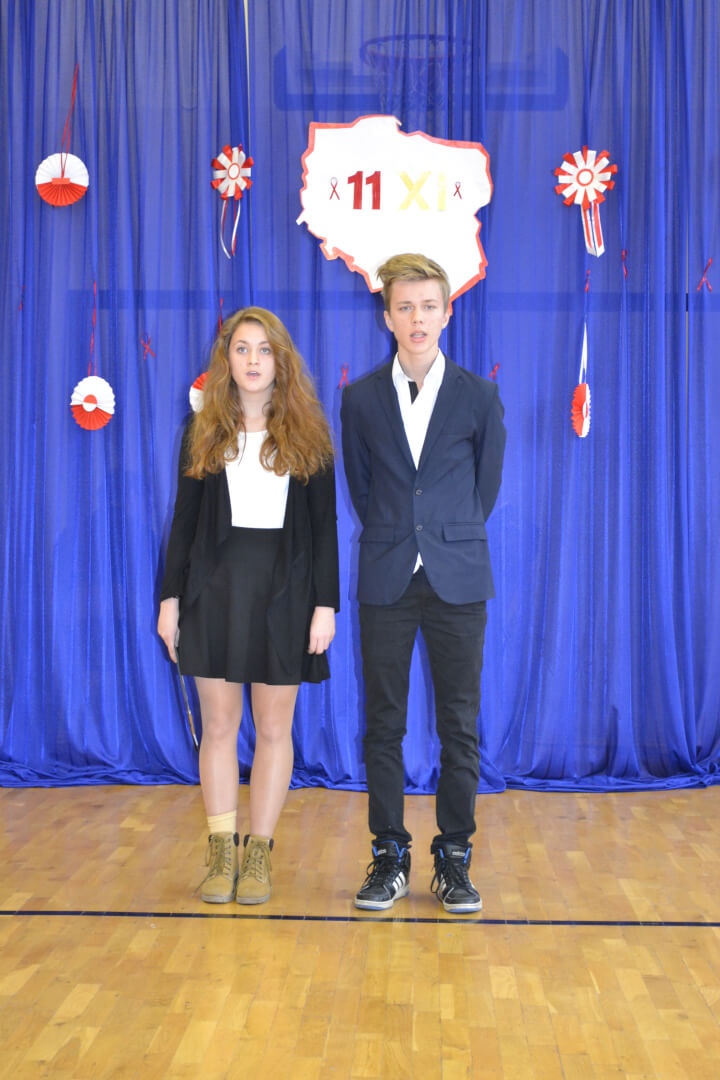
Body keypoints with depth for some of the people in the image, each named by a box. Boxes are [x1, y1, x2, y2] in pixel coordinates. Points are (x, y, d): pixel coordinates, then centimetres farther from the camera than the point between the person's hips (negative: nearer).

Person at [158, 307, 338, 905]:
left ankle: (259, 854, 16)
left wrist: (326, 604, -6)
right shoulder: (203, 430, 7)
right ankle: (222, 853, 16)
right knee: (219, 724, 5)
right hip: (215, 583, 1)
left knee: (274, 727, 4)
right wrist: (170, 597, 2)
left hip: (284, 587, -1)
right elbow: (185, 519, 7)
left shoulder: (308, 432, 3)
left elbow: (325, 524, 1)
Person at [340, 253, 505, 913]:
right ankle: (390, 857, 18)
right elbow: (360, 487, 12)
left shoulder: (479, 396, 3)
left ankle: (454, 859, 16)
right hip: (386, 582, 1)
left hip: (458, 581, -1)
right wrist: (397, 539, 10)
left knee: (459, 724, 3)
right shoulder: (361, 398, 5)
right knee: (384, 723, 5)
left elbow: (486, 487, 11)